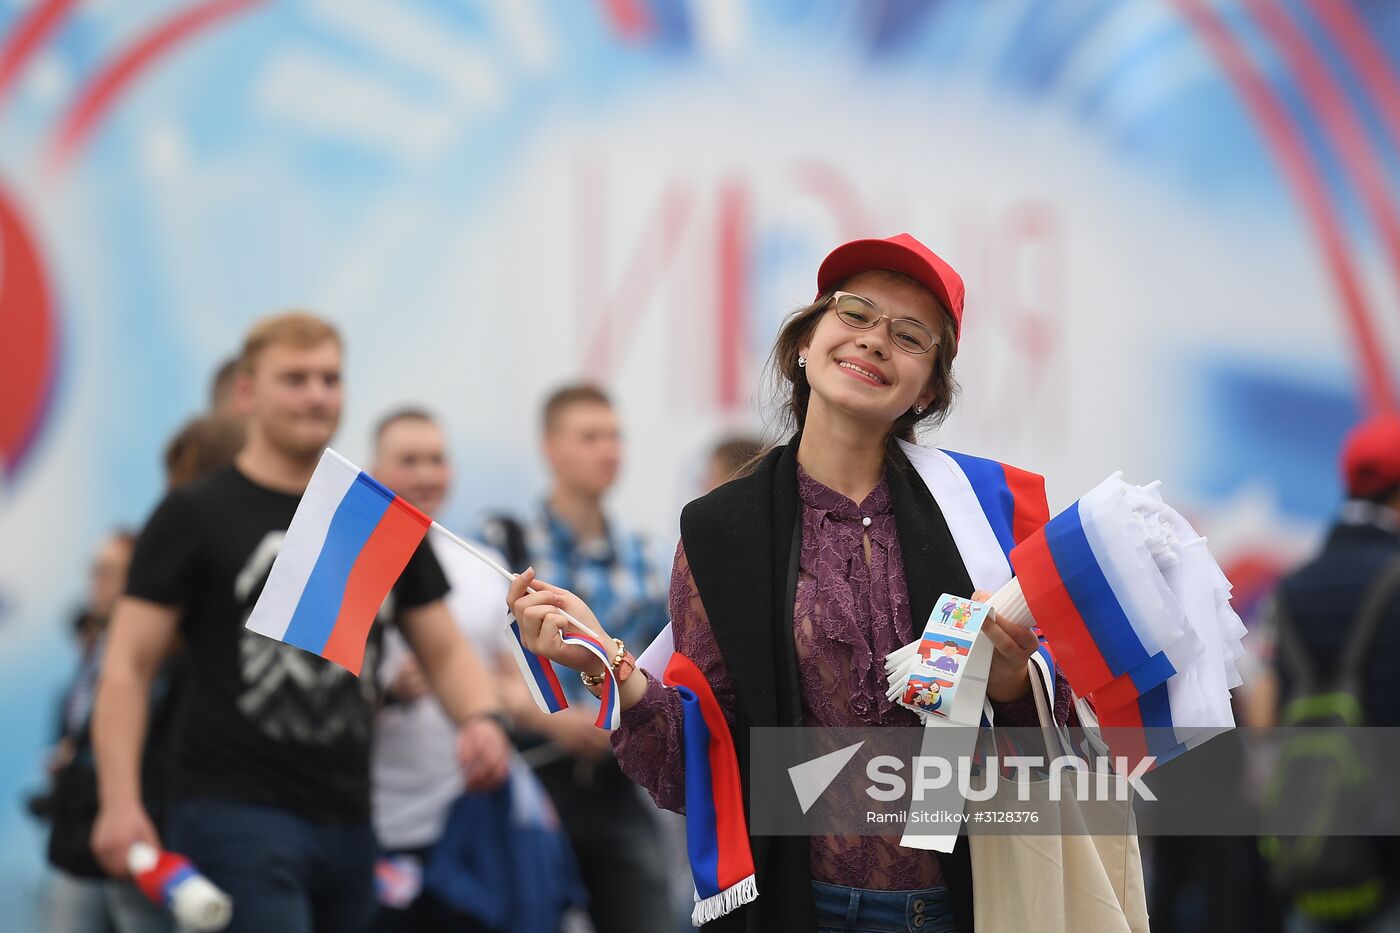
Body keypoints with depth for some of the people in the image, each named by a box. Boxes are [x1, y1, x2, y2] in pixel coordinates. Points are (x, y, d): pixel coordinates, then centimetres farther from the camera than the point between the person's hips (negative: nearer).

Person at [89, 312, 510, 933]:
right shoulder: (195, 516, -1)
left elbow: (444, 650, 17)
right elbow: (129, 667, -4)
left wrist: (481, 718, -7)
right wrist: (120, 802, -16)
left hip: (349, 827, 6)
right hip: (235, 814, -6)